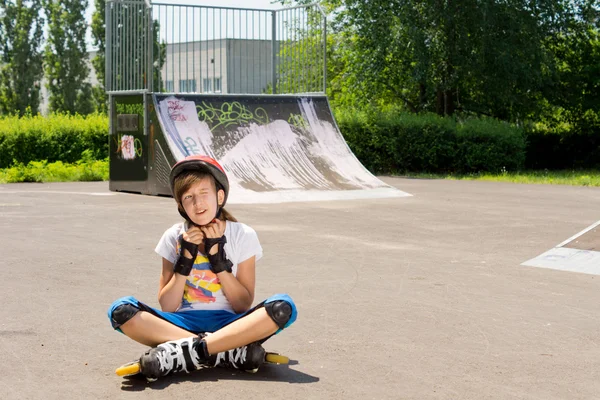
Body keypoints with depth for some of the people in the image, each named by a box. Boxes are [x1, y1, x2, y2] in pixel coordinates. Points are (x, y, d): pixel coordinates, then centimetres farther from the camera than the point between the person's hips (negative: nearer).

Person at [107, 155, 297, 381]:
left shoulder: (243, 235, 1)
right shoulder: (174, 238, 4)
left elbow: (244, 305, -3)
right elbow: (167, 308, -1)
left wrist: (218, 259, -11)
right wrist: (185, 260, -11)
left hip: (230, 325, -1)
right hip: (183, 323, 1)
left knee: (283, 307, -31)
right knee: (121, 310, -27)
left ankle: (187, 351, -32)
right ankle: (229, 352, -31)